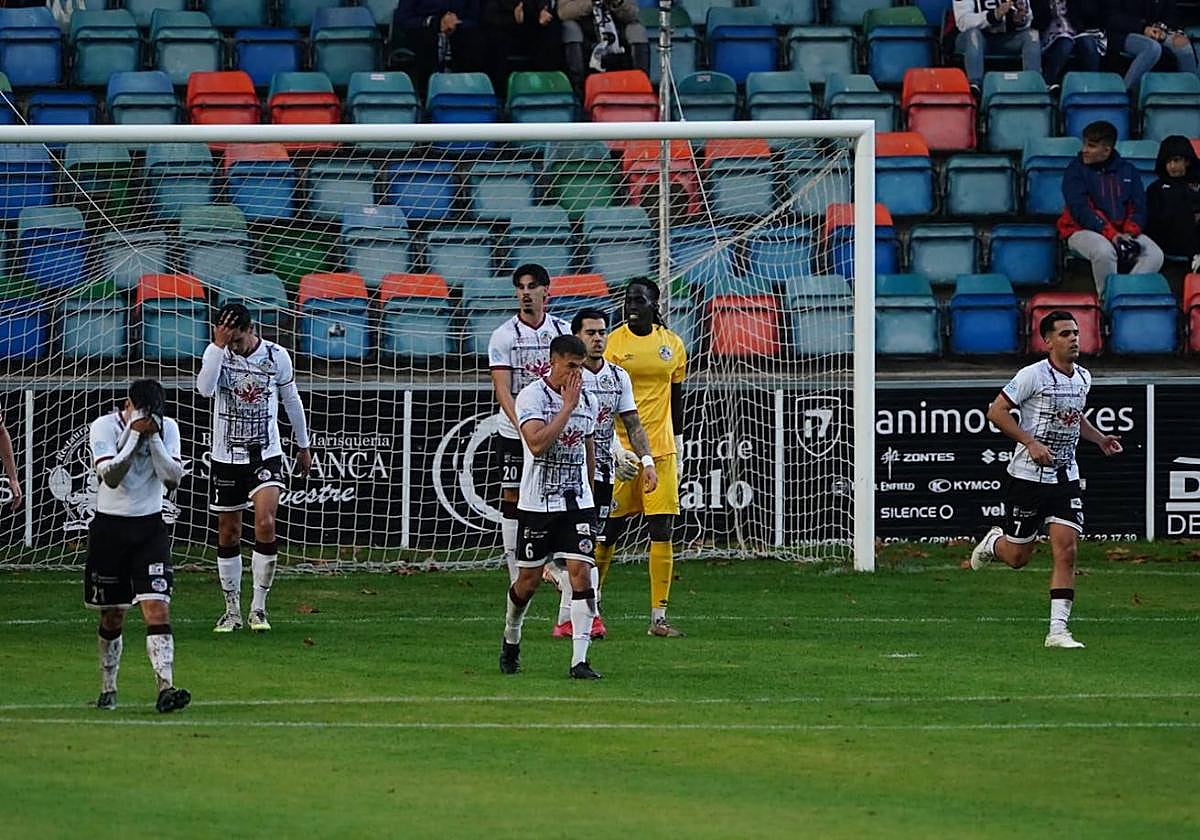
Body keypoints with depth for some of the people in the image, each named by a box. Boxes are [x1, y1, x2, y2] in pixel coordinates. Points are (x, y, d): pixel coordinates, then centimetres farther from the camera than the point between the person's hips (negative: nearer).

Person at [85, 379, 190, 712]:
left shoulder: (167, 428, -1)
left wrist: (154, 437, -17)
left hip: (150, 527, 1)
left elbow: (173, 479, -10)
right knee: (112, 618, 7)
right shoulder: (105, 426, -9)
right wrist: (135, 435, -24)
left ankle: (165, 688, -22)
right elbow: (110, 476, -21)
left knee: (158, 609, -14)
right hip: (110, 526, -1)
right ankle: (108, 690, 24)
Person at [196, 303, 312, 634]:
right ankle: (232, 610, 19)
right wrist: (218, 346, -29)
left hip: (266, 455, -1)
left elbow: (292, 400, 11)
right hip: (227, 457, 1)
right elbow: (205, 389, -25)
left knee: (265, 523, -18)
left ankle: (258, 608, -9)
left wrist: (303, 445, 19)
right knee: (228, 533, 7)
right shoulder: (216, 353, -5)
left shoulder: (276, 356, -4)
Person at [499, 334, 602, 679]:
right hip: (538, 504, -3)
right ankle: (511, 640, 35)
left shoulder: (587, 400, 8)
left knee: (581, 573, -11)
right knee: (529, 579, 6)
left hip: (578, 503, 3)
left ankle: (579, 660, -13)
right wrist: (567, 408, -20)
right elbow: (537, 443, -24)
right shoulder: (532, 396, -9)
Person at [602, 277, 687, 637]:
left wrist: (678, 449, 15)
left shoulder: (672, 344, 8)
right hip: (620, 447, -3)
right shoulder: (613, 342, -2)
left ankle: (659, 617, 1)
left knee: (662, 530, -1)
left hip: (661, 449, 3)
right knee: (610, 528, 0)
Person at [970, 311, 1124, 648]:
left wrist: (1099, 438, 9)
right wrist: (1031, 443, -21)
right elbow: (996, 411, -13)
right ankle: (994, 541, 41)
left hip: (1065, 478, 5)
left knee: (1066, 550, -9)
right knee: (1018, 556, 5)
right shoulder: (1033, 375, -13)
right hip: (1028, 477, -5)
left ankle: (1058, 630, -8)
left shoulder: (1083, 378, 8)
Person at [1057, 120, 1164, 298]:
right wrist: (1111, 235, -21)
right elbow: (1081, 210, -12)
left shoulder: (1128, 171, 11)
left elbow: (1138, 208, 9)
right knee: (1104, 251, -38)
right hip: (1083, 230, -4)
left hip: (1122, 231, 4)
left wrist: (1130, 233, -12)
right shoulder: (1075, 171, -1)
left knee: (1155, 255, -21)